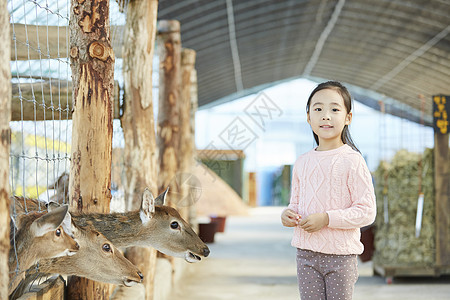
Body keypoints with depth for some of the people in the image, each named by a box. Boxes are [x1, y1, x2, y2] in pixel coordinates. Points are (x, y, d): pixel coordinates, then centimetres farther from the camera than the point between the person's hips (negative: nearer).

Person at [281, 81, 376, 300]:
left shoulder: (352, 161, -9)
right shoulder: (302, 162, 8)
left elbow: (367, 211, -12)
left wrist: (327, 218, -21)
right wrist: (289, 214, -3)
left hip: (341, 253, -4)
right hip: (306, 252, 5)